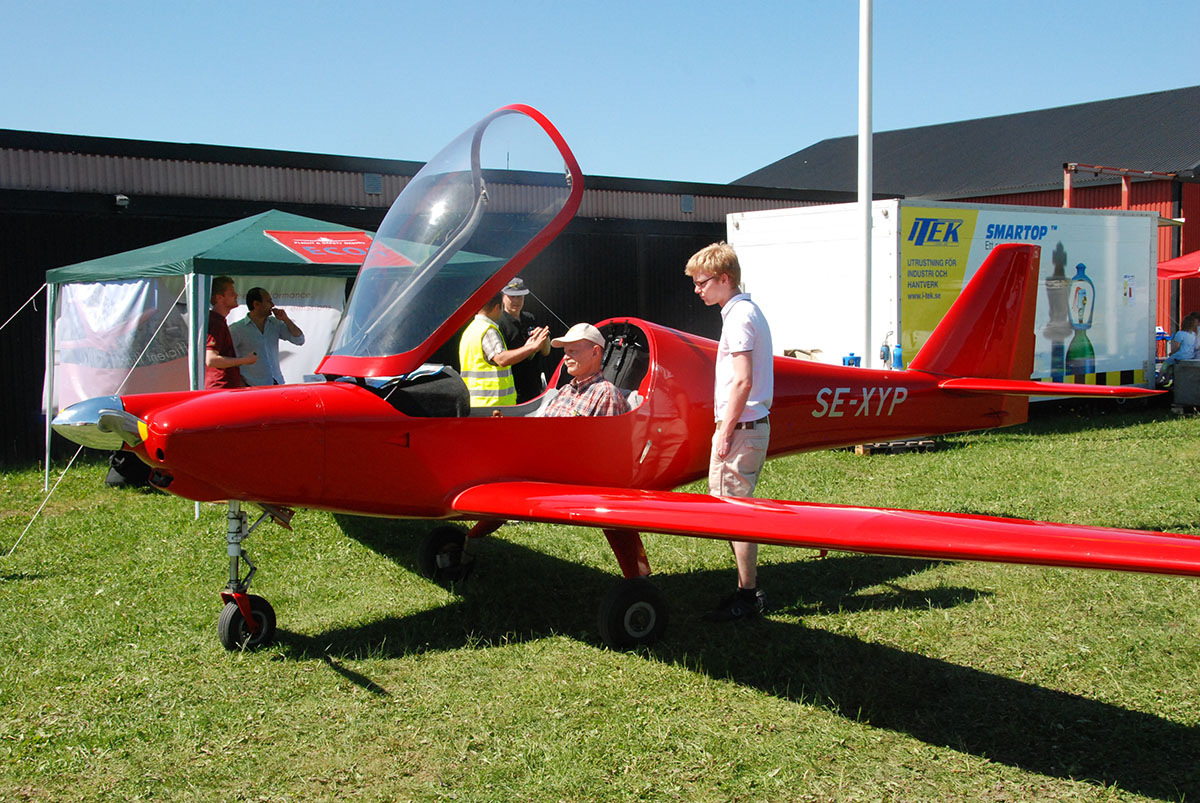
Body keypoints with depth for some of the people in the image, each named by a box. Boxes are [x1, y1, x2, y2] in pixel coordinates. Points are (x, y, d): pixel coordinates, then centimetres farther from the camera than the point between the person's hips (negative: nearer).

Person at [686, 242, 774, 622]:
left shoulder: (738, 316, -15)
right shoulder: (748, 311, 16)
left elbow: (743, 380, -21)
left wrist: (725, 431, -17)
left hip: (741, 427, -10)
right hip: (752, 424, 10)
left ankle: (748, 594, 3)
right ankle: (747, 588, 21)